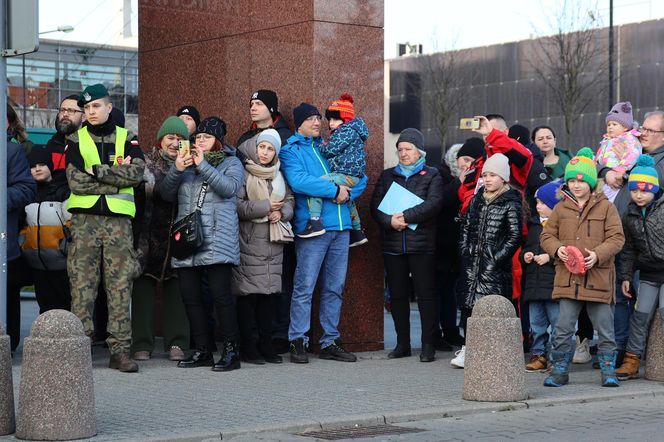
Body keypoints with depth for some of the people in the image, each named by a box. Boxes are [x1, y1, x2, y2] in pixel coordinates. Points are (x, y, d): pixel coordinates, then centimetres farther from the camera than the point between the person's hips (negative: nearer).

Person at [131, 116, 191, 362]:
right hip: (148, 237, -2)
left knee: (174, 290, 0)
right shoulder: (146, 162, 5)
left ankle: (176, 343, 5)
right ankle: (142, 344, 3)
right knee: (144, 288, -2)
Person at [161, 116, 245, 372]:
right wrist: (176, 170, -6)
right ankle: (202, 350, 11)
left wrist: (203, 166, -15)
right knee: (189, 295, 3)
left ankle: (231, 351, -5)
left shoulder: (231, 163, 8)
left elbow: (230, 188, -12)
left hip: (217, 241, -5)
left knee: (220, 293, -11)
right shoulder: (187, 163, 19)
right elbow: (167, 195, 10)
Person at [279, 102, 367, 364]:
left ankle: (330, 342, 15)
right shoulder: (291, 151, 2)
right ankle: (298, 342, 1)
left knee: (335, 288, 9)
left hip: (340, 225, 6)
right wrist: (335, 190, -14)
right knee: (304, 287, -7)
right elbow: (298, 181, -17)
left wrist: (347, 193, -3)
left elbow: (360, 178, 18)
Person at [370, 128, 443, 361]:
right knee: (398, 295, 7)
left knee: (426, 294, -3)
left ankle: (428, 345, 1)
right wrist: (390, 220, -15)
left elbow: (433, 204, -11)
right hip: (392, 245, 4)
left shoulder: (432, 175, 6)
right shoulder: (388, 175, 15)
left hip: (421, 244, -3)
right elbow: (375, 205, 5)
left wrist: (406, 216, -18)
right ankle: (402, 344, 15)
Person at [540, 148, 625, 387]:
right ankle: (560, 371, 12)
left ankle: (608, 371, 16)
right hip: (568, 278, 2)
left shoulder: (606, 207, 1)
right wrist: (557, 249, -9)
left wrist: (598, 255, -17)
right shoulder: (560, 208, 9)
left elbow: (617, 238, -2)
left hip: (598, 277, -2)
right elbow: (547, 235, 13)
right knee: (563, 328, 2)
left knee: (605, 329, 4)